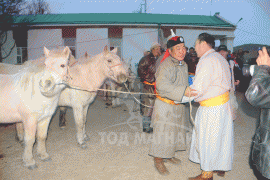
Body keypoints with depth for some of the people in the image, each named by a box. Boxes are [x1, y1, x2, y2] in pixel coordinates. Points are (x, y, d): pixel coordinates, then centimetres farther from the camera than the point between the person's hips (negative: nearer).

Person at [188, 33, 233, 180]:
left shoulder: (207, 60, -20)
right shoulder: (219, 58, 11)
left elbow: (197, 89, -23)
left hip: (211, 109, -9)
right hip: (223, 103, 10)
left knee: (207, 140, 3)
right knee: (219, 138, 20)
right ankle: (220, 167, 36)